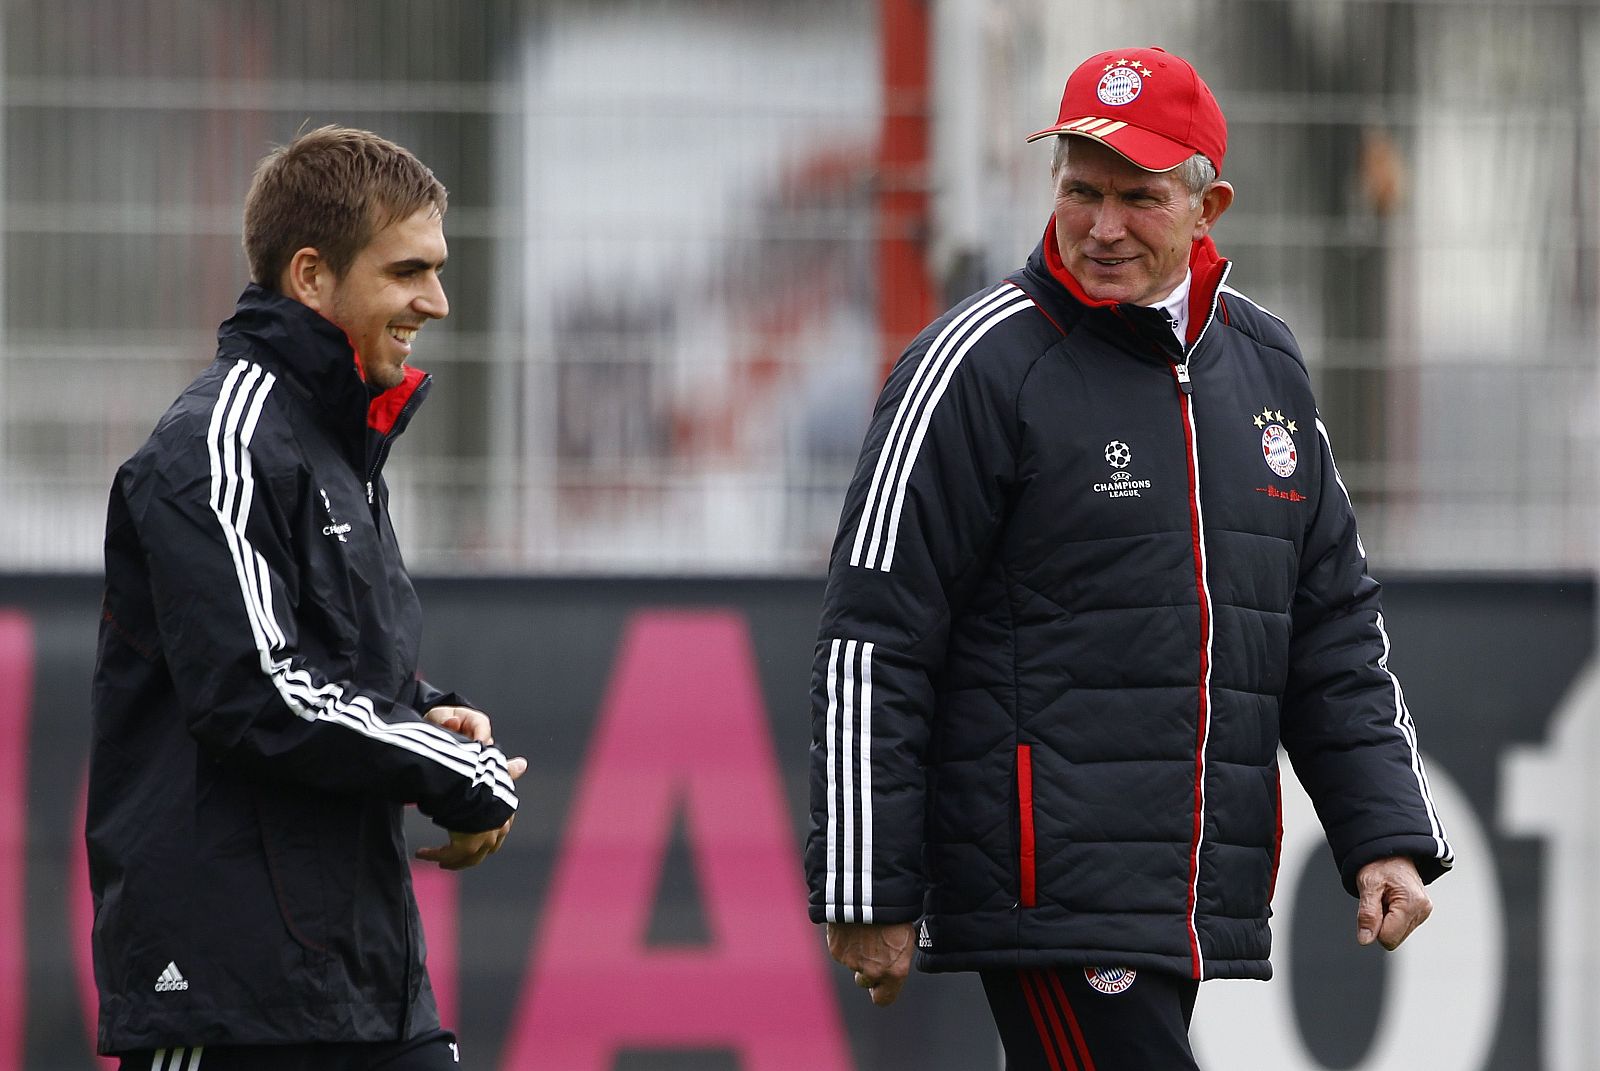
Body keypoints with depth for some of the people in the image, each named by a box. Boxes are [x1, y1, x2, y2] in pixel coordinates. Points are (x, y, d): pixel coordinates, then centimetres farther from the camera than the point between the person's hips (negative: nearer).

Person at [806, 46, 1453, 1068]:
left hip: (1206, 903, 6)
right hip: (1047, 897, -6)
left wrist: (1388, 835, 11)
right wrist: (868, 895, -10)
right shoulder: (979, 364, -5)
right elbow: (872, 643, -6)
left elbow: (1337, 629, 21)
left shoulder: (1267, 367, 15)